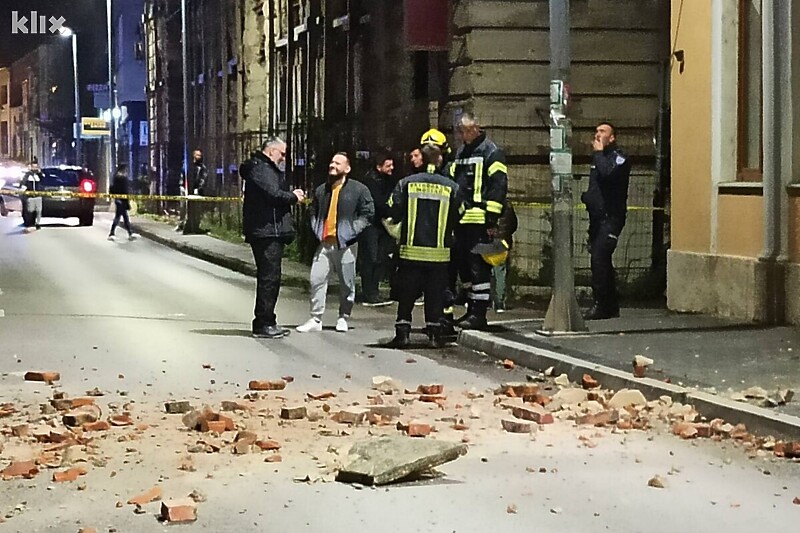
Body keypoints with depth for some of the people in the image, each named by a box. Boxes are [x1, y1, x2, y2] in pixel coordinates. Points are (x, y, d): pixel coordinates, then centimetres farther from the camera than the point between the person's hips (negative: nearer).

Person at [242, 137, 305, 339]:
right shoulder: (260, 169, -11)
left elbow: (278, 192, 21)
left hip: (272, 232, 11)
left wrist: (292, 195, 3)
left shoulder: (269, 169, 23)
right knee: (269, 278, -9)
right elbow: (273, 195, -22)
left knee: (269, 277, 14)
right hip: (266, 232, -11)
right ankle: (263, 324, -7)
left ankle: (266, 322, 19)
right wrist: (294, 197, -6)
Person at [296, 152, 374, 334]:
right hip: (324, 243, 4)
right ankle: (316, 319, 3)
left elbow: (368, 214, -4)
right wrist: (316, 229, 8)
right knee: (317, 279, -2)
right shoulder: (321, 190, 14)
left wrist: (351, 232, -11)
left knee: (346, 283, 4)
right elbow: (314, 212, 25)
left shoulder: (359, 189, -2)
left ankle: (343, 318, 19)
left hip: (346, 244, -4)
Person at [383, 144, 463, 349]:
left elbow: (393, 212, -5)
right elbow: (457, 217, 3)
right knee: (435, 295, 7)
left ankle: (402, 332, 5)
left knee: (407, 294, 7)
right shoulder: (451, 187, -2)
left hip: (411, 249, 0)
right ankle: (434, 334, 7)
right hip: (439, 252, 0)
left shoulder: (406, 184, -5)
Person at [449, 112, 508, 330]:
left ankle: (479, 313, -8)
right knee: (464, 265, 12)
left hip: (479, 220, -8)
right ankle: (472, 309, 21)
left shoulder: (490, 152, -5)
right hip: (461, 220, 8)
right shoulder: (460, 153, 21)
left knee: (478, 266, -9)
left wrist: (492, 218, -16)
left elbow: (499, 185, -11)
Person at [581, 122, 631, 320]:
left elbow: (608, 174, -24)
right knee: (602, 260, 10)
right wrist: (586, 196, 15)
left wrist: (599, 153, -11)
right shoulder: (599, 158, 22)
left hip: (611, 216, -9)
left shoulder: (619, 157, -4)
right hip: (597, 216, 9)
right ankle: (611, 306, 16)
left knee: (599, 257, -19)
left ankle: (600, 304, -19)